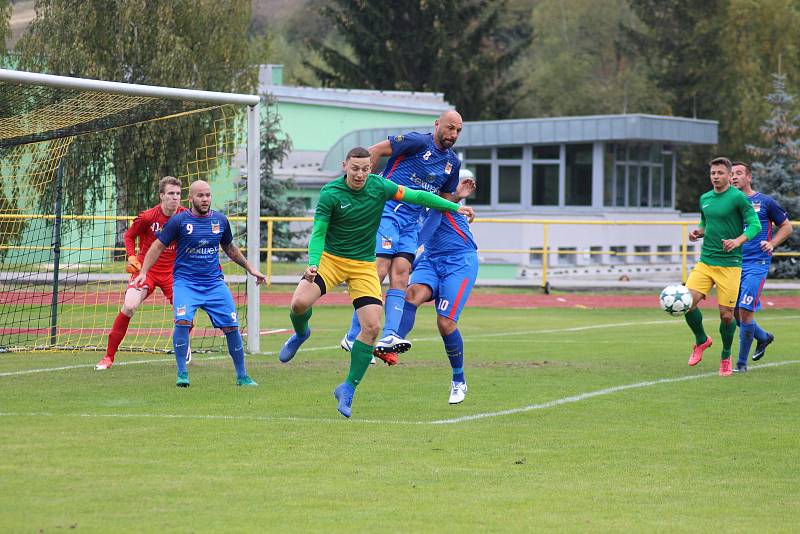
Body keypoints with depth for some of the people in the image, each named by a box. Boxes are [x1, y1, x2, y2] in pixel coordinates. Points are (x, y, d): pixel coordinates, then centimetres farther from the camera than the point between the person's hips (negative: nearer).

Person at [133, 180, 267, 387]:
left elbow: (230, 248, 23)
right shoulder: (179, 221, -6)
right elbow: (158, 247, 0)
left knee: (231, 326, -1)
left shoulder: (220, 220, 6)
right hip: (185, 282, -3)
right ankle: (182, 373, -11)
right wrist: (143, 272, -8)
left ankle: (242, 376, 13)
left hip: (214, 282, 3)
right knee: (183, 321, -25)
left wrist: (250, 268, 24)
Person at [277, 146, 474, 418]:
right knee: (300, 302, -26)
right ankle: (300, 334, 13)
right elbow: (318, 234, -12)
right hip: (330, 258, -2)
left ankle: (348, 388, 2)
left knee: (372, 326, -13)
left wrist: (455, 207, 6)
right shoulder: (330, 194, -14)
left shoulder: (379, 186, -6)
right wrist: (313, 263, -30)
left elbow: (417, 196, 6)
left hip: (364, 265, 2)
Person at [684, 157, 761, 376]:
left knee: (726, 314, -3)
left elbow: (755, 225, -8)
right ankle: (701, 341, 13)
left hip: (729, 264, -5)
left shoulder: (738, 197, -6)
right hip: (705, 261, 5)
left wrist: (738, 241, -24)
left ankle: (726, 357, 19)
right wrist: (698, 232, 5)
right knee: (688, 302, -13)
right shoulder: (705, 199, 12)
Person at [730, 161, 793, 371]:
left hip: (756, 263, -5)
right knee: (735, 312, 7)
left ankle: (742, 362, -5)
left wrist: (772, 244, -9)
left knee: (745, 310, -14)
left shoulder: (764, 202, 0)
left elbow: (786, 226, 7)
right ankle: (763, 337, 36)